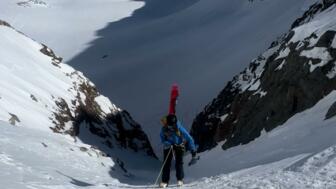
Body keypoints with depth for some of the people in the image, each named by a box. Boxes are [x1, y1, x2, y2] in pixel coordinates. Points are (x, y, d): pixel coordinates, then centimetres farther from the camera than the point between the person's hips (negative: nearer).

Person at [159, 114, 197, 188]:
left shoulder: (179, 128, -30)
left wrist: (193, 151, -24)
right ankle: (164, 181, 1)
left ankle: (180, 180, 4)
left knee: (179, 163, -10)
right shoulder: (164, 129, -24)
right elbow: (163, 140, -8)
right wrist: (169, 144, -28)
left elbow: (189, 139, -23)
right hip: (168, 146, 1)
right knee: (166, 163, -4)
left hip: (179, 146, -1)